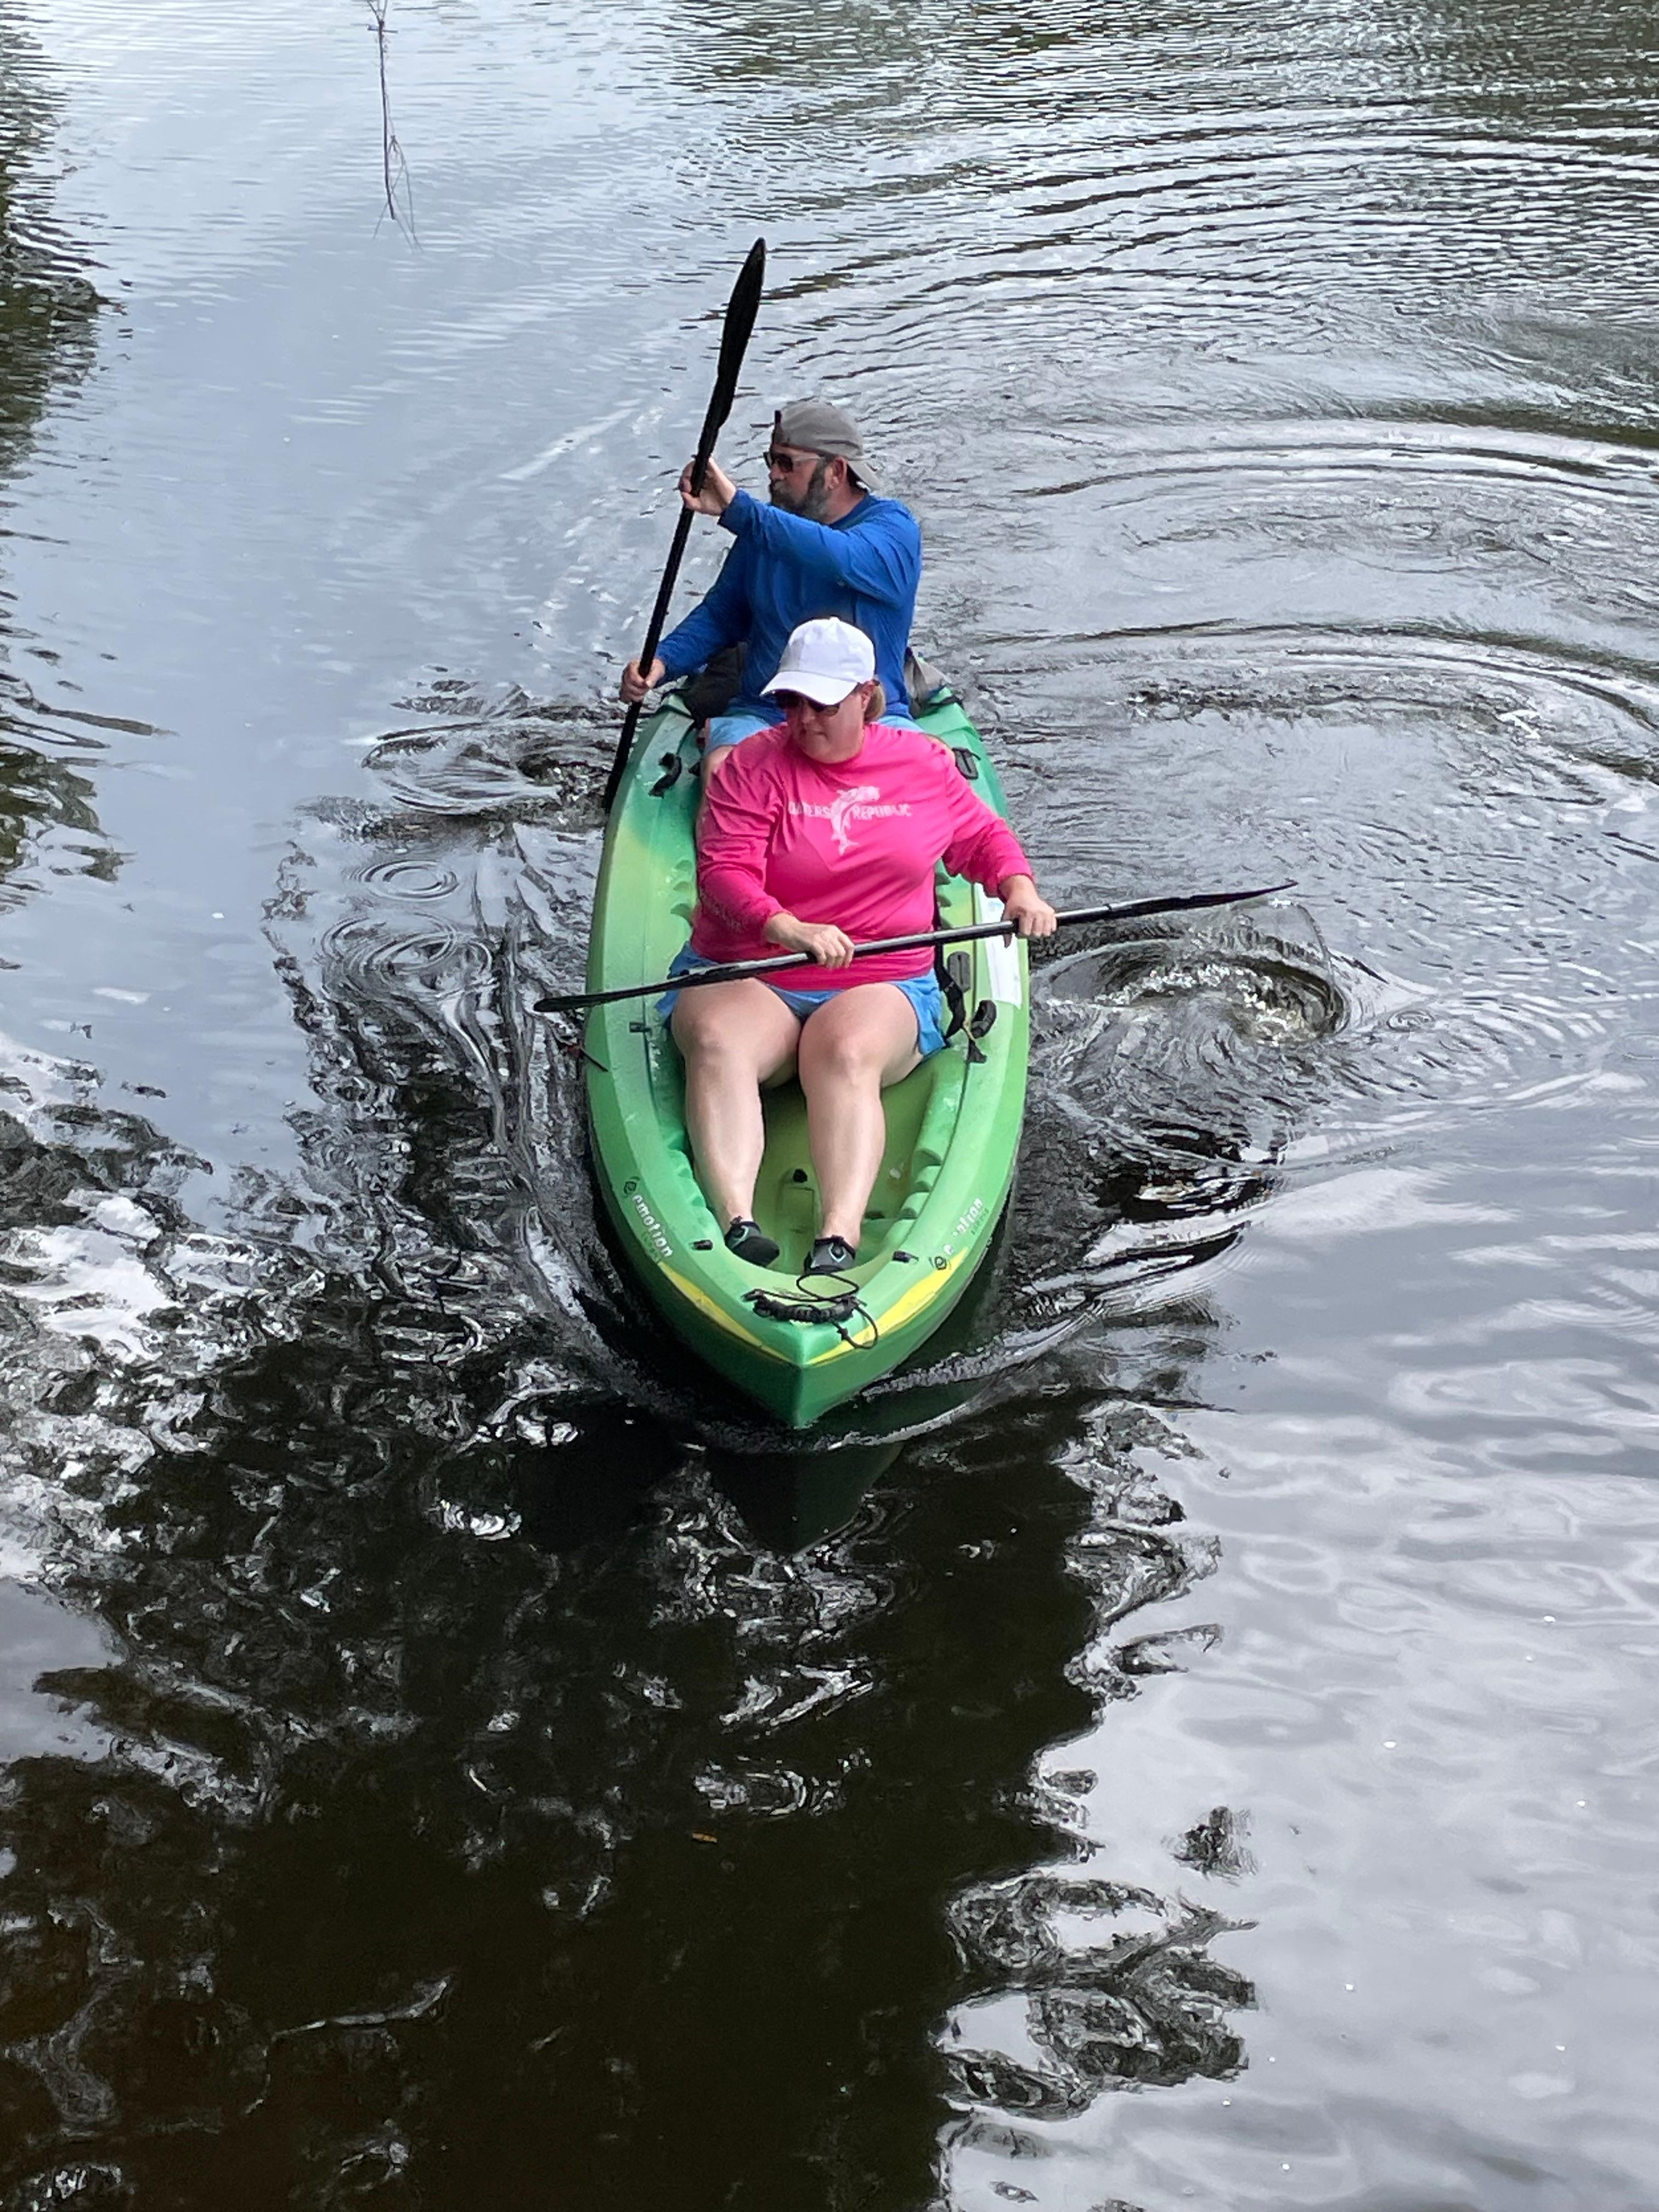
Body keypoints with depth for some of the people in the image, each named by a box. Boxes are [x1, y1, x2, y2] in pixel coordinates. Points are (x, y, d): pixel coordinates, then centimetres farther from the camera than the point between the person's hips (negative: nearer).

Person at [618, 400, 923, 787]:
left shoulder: (893, 529, -5)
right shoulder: (765, 529, 11)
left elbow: (839, 559, -28)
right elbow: (719, 616, 20)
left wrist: (736, 508, -37)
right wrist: (662, 662, -1)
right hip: (764, 714, 3)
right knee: (721, 769, -30)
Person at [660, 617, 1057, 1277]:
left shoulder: (924, 763, 9)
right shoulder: (755, 764, 1)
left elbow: (981, 837, 22)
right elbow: (724, 873, -11)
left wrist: (1019, 889, 0)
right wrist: (787, 930, -29)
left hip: (882, 984, 0)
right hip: (745, 976, 0)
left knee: (845, 1051, -36)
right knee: (716, 1042, -34)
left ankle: (839, 1238, -50)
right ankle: (735, 1220, -49)